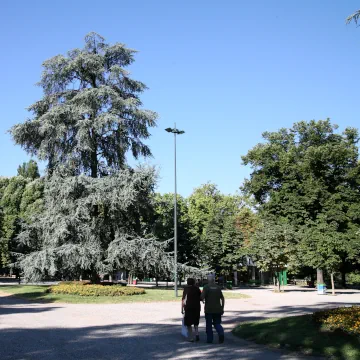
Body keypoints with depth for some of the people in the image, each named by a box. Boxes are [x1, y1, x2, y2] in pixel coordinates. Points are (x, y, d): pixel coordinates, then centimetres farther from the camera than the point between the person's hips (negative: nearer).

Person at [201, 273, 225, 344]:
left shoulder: (206, 287, -7)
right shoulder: (218, 287, 5)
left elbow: (202, 297, -16)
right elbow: (222, 299, 7)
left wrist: (203, 299, 8)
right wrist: (222, 309, 12)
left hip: (209, 310, -3)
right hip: (217, 309, 3)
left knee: (209, 325, 10)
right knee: (217, 323, 11)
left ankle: (209, 339, 12)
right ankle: (221, 333, -15)